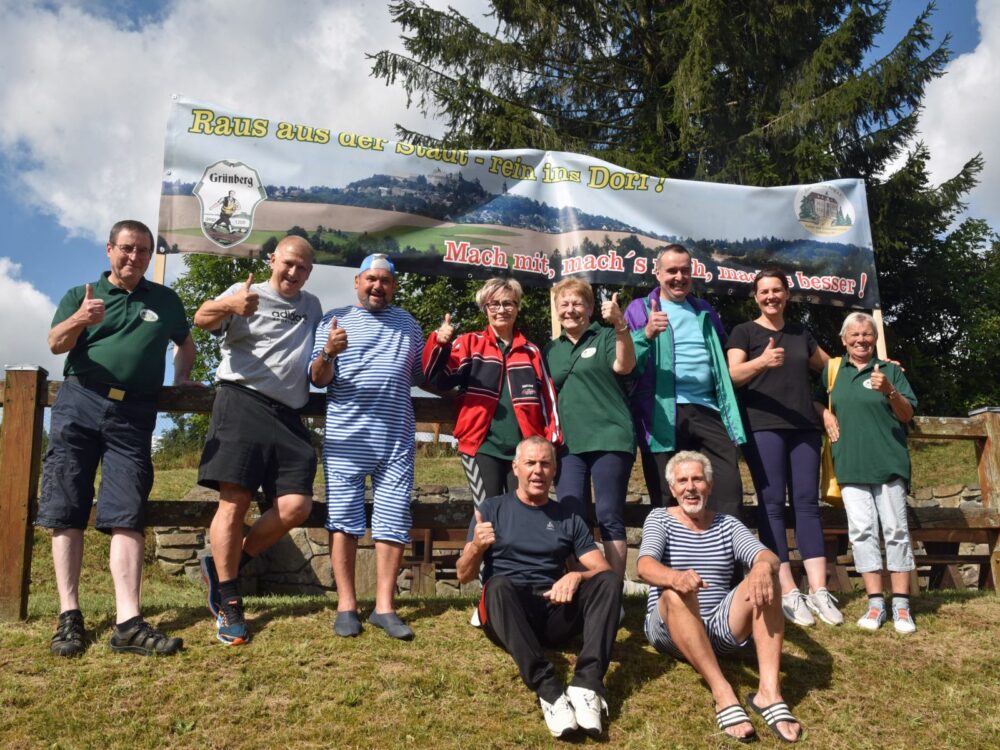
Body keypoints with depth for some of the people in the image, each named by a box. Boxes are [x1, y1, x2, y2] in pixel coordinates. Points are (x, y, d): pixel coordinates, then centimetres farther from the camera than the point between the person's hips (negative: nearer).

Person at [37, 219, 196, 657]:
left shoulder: (165, 300, 17)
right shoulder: (80, 295, 12)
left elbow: (186, 343, 33)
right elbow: (56, 344, -4)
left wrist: (181, 378, 18)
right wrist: (79, 319, -24)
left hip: (133, 415, 0)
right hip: (79, 402, 0)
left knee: (126, 516, -7)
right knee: (66, 511, -2)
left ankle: (128, 622, -12)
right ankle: (69, 615, 4)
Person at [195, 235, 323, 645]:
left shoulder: (312, 306, 23)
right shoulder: (246, 292, 6)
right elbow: (202, 319, -13)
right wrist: (229, 305, -35)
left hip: (288, 415, 5)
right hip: (242, 401, -5)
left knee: (296, 507, -6)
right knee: (235, 500, -8)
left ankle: (226, 564, 14)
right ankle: (228, 602, 3)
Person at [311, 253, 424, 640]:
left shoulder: (408, 324, 16)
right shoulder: (335, 320, 7)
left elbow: (419, 376, 22)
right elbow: (318, 379, 1)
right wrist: (329, 354, -19)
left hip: (397, 438, 3)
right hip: (346, 437, -2)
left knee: (393, 522, 1)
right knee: (343, 519, 1)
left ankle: (384, 607, 9)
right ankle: (346, 605, 10)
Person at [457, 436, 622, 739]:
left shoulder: (568, 518, 15)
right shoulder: (493, 509, 9)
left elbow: (604, 570, 7)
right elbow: (464, 575, 6)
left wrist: (577, 576, -16)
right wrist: (476, 547, -17)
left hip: (555, 612, 2)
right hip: (506, 612, -2)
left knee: (610, 580, -21)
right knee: (499, 584, -34)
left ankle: (587, 684, -36)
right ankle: (547, 689, -45)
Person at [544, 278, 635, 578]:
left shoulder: (606, 337, 5)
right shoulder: (551, 349, 18)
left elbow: (624, 365, -15)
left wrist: (620, 324, -27)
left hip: (609, 438, -4)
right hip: (567, 443, 4)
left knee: (610, 517, -2)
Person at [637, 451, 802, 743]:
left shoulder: (727, 524, 10)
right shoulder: (660, 518, 2)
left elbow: (768, 556, -9)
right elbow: (645, 565, -18)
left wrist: (764, 566, -35)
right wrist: (675, 577, -42)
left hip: (721, 631, 3)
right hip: (669, 630, -2)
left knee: (763, 579, -22)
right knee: (677, 593, -35)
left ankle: (769, 691, -33)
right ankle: (724, 695, -42)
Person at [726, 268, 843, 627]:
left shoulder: (800, 332, 19)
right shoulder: (744, 332, 5)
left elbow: (829, 366, 33)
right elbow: (734, 375, -10)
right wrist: (762, 361, -28)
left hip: (804, 426, 4)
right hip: (764, 426, -4)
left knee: (807, 504, 0)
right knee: (772, 505, -7)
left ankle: (819, 591, 0)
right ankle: (788, 593, -6)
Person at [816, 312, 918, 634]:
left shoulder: (890, 370, 6)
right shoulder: (832, 370, 13)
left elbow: (907, 415, 1)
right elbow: (817, 399, 28)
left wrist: (889, 391, -16)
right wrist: (825, 413, 6)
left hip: (888, 462, -2)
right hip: (850, 464, 2)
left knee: (896, 529, -2)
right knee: (861, 530, -2)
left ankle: (901, 604, 4)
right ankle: (875, 602, 4)